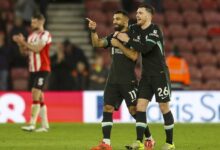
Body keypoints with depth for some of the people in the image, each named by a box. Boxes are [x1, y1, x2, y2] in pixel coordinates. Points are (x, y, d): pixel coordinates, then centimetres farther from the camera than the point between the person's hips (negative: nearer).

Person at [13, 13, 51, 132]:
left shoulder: (45, 35, -9)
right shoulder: (32, 35, 15)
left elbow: (37, 49, -21)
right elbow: (24, 50, 14)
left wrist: (23, 42, -17)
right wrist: (20, 43, -4)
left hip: (42, 69, -8)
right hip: (33, 69, 8)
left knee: (35, 95, -15)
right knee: (39, 97, 9)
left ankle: (32, 124, -19)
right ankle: (45, 125, 13)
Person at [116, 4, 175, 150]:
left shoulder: (155, 30, -15)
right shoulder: (135, 29, 6)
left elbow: (145, 48, -26)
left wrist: (128, 40, -19)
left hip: (160, 74, -6)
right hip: (146, 75, 7)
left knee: (164, 107, 0)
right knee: (140, 106, -5)